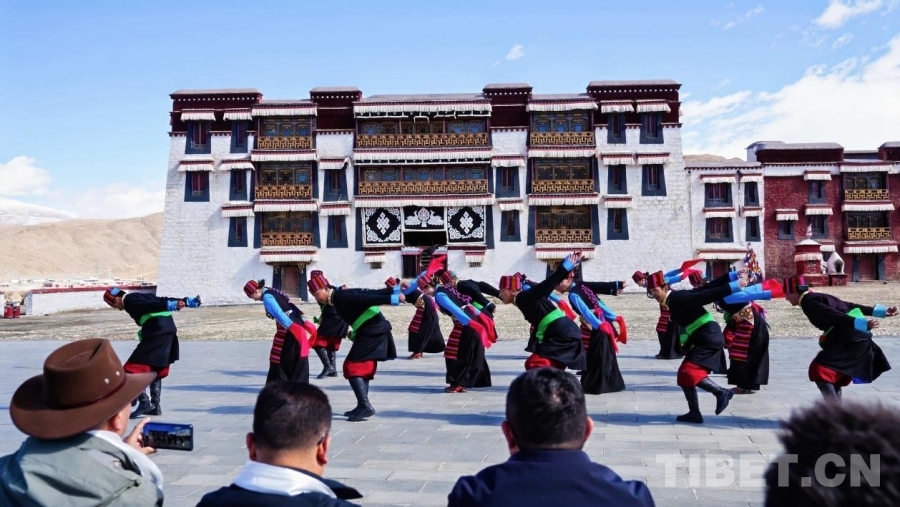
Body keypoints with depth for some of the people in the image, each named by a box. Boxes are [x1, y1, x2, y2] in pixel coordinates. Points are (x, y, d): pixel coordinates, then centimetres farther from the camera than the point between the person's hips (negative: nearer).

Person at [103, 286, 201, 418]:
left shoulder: (129, 300, -1)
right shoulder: (137, 297, 24)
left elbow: (150, 305, -18)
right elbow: (163, 301, 19)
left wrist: (171, 305, -32)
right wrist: (186, 301, 14)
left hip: (156, 332, -9)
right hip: (169, 329, 10)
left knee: (132, 368, -3)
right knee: (155, 370, 19)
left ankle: (144, 402, -6)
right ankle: (155, 406, 22)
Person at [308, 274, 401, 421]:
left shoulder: (339, 297, -12)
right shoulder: (341, 296, 16)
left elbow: (366, 298, -21)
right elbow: (368, 293, 12)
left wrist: (391, 299, -27)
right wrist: (393, 291, 8)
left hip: (371, 332, -10)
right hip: (375, 330, 10)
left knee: (351, 367, -7)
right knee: (363, 368, 16)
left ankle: (366, 406, -8)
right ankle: (363, 406, 22)